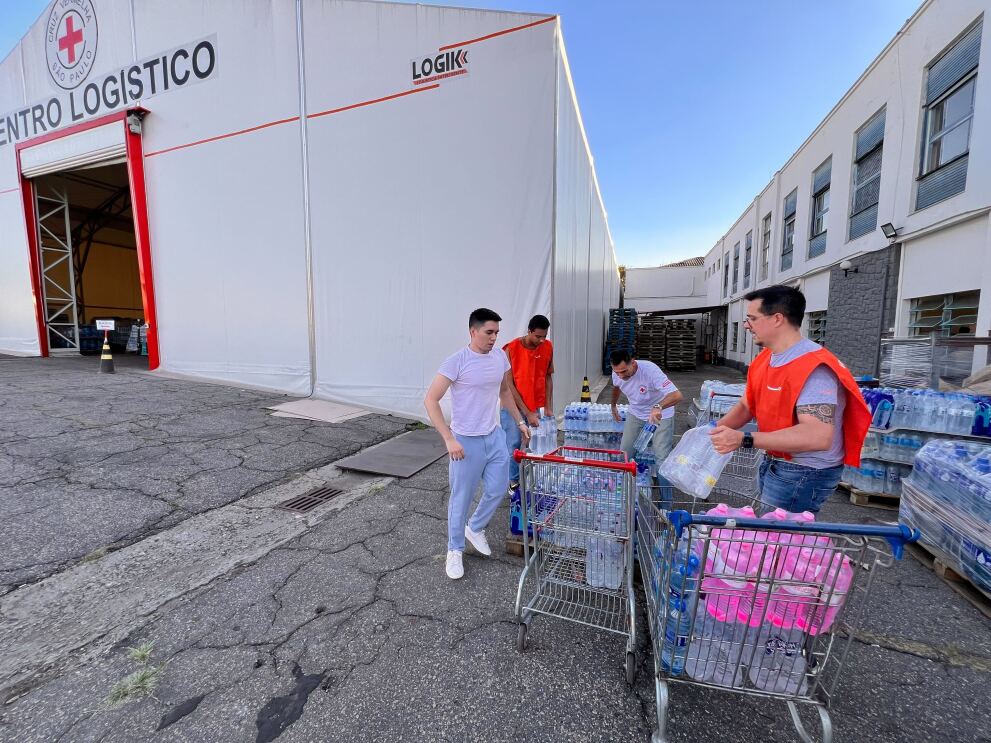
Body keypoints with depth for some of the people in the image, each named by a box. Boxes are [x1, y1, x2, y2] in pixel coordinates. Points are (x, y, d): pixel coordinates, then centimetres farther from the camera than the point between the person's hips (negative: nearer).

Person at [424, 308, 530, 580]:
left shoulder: (500, 356, 0)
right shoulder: (457, 361, -18)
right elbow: (430, 400, -19)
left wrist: (519, 421, 15)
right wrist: (449, 439, -23)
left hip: (495, 436, 6)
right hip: (467, 442, -6)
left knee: (497, 490, 15)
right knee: (461, 498, 8)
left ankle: (475, 528, 43)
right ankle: (455, 550, 31)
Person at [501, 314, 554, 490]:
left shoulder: (548, 347, -3)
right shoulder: (511, 349, -16)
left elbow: (548, 377, 5)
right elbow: (508, 385, -14)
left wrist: (548, 406, -2)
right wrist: (527, 413, -15)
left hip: (538, 407, 4)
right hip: (514, 406, -3)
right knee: (514, 445, 2)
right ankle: (514, 481, 20)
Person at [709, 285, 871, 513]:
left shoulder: (813, 367, -23)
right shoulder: (765, 359, 4)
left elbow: (819, 436, -33)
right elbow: (747, 406, 13)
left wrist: (744, 439, -37)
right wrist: (716, 429, -6)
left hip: (805, 474, -8)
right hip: (776, 464, 8)